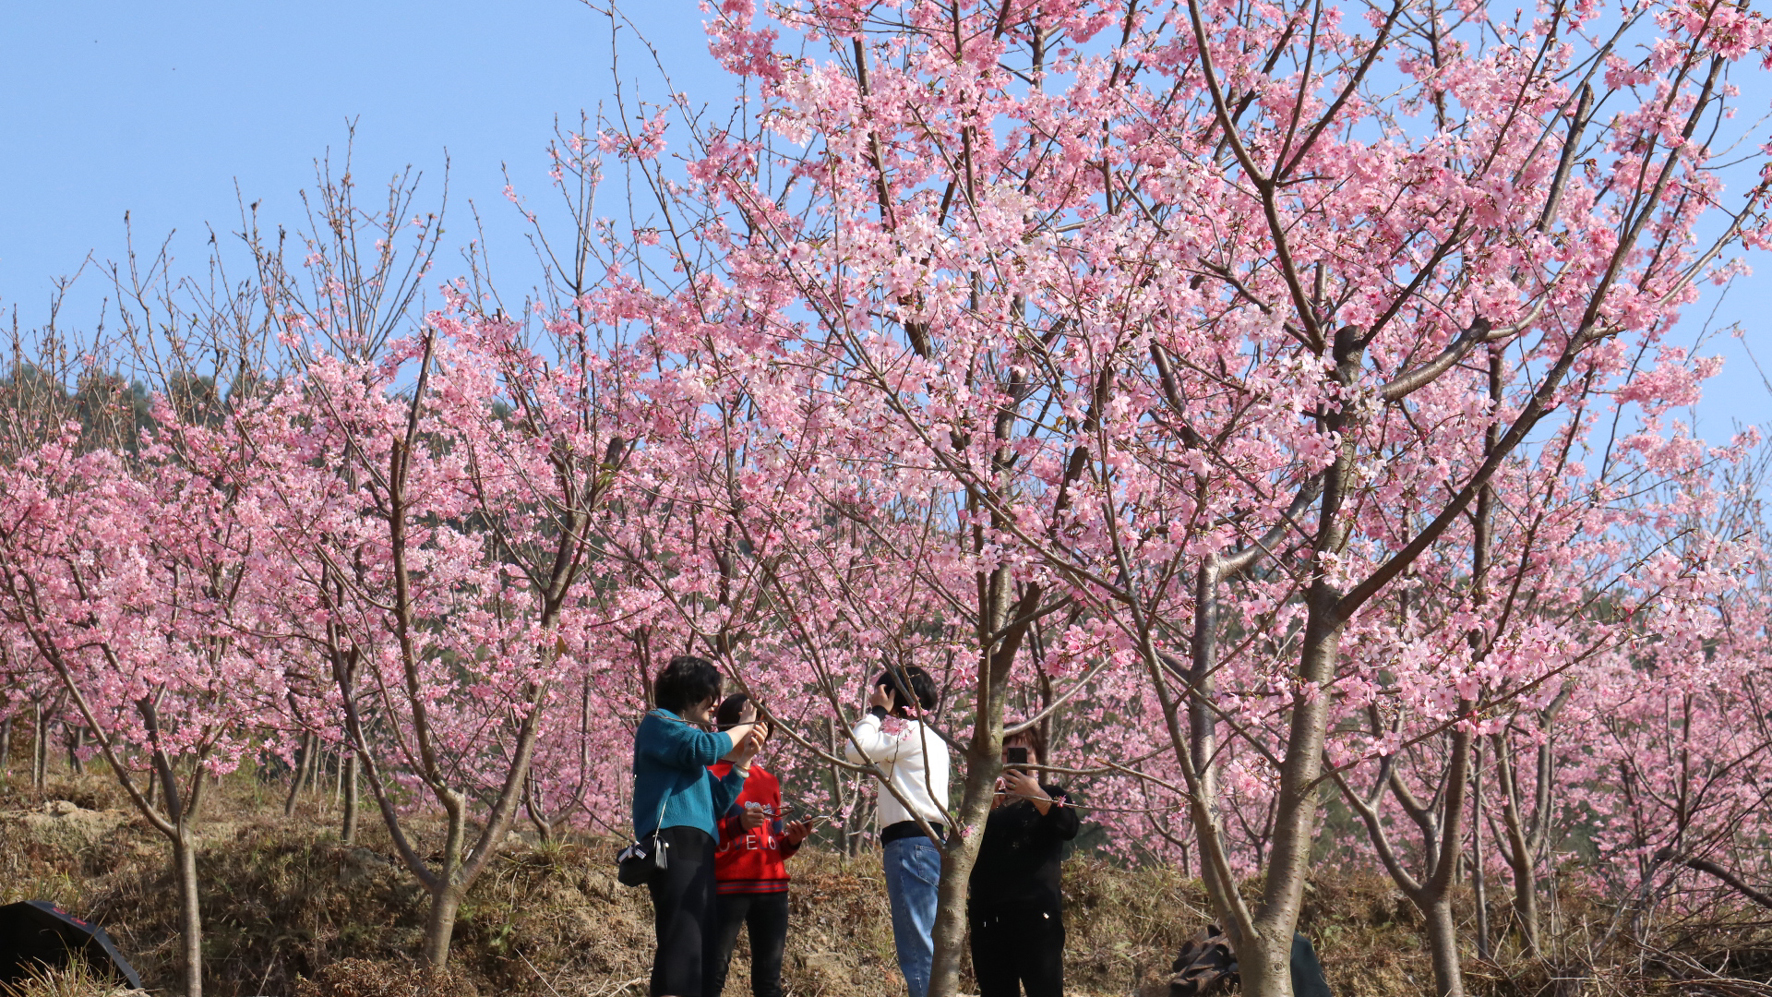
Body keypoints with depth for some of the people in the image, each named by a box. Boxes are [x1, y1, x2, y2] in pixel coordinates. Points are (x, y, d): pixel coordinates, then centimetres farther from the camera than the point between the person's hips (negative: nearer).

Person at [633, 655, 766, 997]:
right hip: (675, 845, -10)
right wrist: (740, 731, 2)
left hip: (697, 852, 10)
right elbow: (703, 748, -16)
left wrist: (743, 760, 15)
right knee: (682, 949, -22)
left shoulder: (686, 733, 30)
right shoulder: (659, 723, 4)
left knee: (700, 951, 3)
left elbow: (718, 802, 25)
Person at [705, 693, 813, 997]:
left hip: (771, 887, 6)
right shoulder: (711, 775, 4)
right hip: (726, 887, -6)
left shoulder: (769, 782, 22)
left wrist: (792, 839, 3)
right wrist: (738, 824, -19)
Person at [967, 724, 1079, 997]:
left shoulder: (1051, 796, 12)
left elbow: (1069, 828, -11)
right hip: (988, 915, 4)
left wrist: (1036, 795, -21)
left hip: (1036, 912, -4)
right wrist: (986, 807, -11)